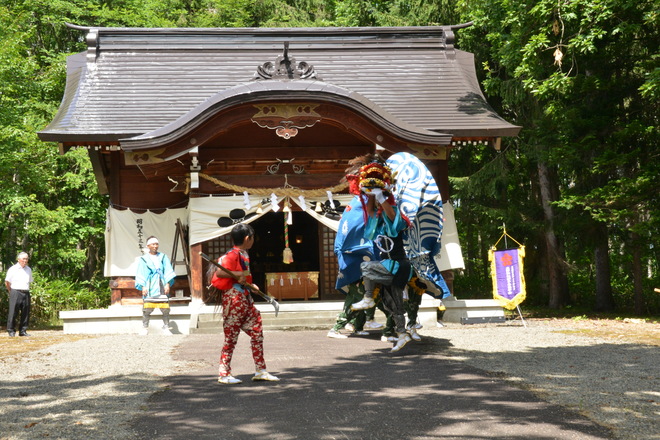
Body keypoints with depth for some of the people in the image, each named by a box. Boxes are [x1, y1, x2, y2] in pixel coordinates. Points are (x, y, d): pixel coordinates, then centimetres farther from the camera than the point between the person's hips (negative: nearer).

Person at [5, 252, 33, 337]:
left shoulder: (29, 269, 15)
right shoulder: (13, 269, 0)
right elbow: (7, 282, 4)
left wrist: (26, 290, 13)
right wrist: (12, 292, 6)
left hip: (26, 293, 4)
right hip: (15, 293, -4)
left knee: (25, 313, 3)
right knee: (13, 312, -5)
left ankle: (23, 331, 10)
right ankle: (11, 331, 2)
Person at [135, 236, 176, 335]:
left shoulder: (163, 257, 15)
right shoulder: (143, 259, 11)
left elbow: (168, 271, 10)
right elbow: (140, 275, 8)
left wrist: (167, 284, -1)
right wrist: (142, 286, -4)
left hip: (162, 288, 1)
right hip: (149, 289, -1)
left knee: (165, 308, -6)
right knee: (147, 309, -9)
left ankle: (166, 328, 2)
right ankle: (145, 328, 2)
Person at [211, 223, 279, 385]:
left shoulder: (244, 254, 15)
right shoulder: (233, 255, -14)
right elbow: (219, 273, -24)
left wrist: (250, 285, 24)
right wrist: (237, 275, -27)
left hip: (245, 299, 10)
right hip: (234, 299, -10)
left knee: (257, 333, 9)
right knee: (231, 337, -3)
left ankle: (261, 371, 16)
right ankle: (224, 374, 6)